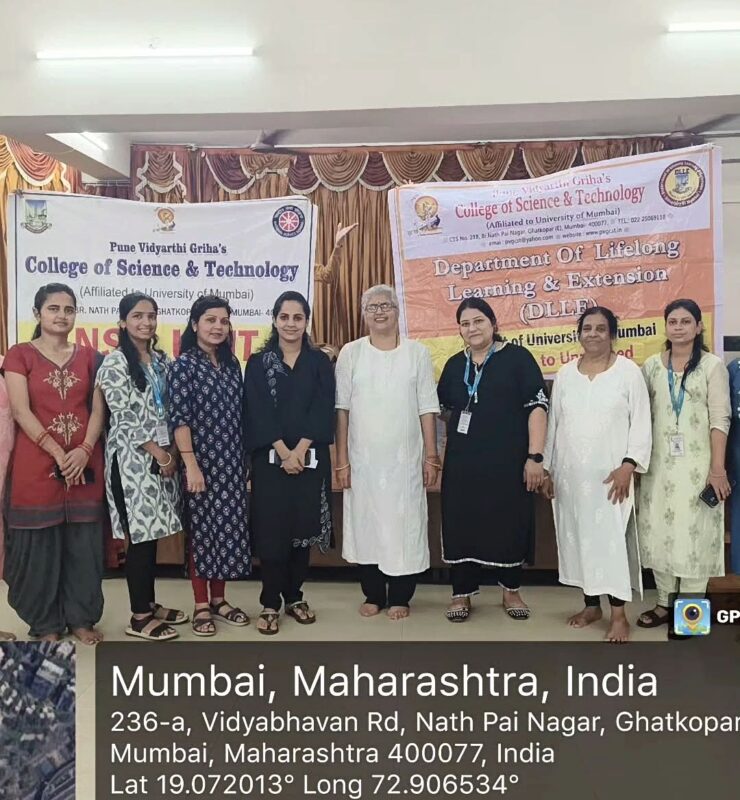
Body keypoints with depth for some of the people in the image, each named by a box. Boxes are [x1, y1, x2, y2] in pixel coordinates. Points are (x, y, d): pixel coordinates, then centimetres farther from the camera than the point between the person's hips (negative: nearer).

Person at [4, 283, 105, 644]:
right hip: (37, 464, -2)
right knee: (41, 543, 5)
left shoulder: (88, 356, 10)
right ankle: (46, 623, 19)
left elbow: (98, 409, 5)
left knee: (83, 541, 7)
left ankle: (80, 616, 21)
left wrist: (84, 450, -10)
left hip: (85, 462, 3)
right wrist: (57, 453, -14)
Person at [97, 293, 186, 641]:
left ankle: (149, 603, 26)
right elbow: (125, 416, -14)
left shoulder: (162, 360, 12)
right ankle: (139, 617, 10)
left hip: (164, 456, 7)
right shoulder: (115, 362, -8)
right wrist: (158, 453, -13)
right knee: (140, 537, -2)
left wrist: (172, 451, 1)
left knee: (153, 532, 13)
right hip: (133, 459, -7)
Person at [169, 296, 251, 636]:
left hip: (232, 461, 6)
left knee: (228, 527, 10)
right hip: (202, 461, -5)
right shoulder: (184, 364, -7)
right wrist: (190, 464, -19)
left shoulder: (231, 363, 9)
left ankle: (219, 600, 25)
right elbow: (179, 417, -13)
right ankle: (201, 606, 17)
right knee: (201, 529, 4)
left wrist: (245, 459, 12)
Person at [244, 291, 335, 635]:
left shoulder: (320, 362, 7)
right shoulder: (258, 362, 4)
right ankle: (270, 603, 11)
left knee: (302, 528, 7)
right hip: (269, 459, -1)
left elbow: (323, 411, -2)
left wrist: (300, 450, -13)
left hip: (310, 458, 1)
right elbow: (257, 412, -4)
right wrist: (283, 451, -13)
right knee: (271, 532, -1)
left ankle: (294, 597, 22)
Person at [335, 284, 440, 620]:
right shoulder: (351, 353, 2)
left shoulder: (417, 352, 2)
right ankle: (373, 594, 25)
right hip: (362, 459, 1)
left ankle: (399, 597, 21)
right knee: (365, 524, 8)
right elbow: (342, 409, 1)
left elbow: (427, 409, 2)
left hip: (405, 459, 0)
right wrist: (342, 460, -2)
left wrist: (431, 457, -1)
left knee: (404, 525, 4)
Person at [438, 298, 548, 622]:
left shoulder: (517, 358, -3)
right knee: (461, 525, 4)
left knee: (510, 523, 5)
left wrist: (535, 456, -15)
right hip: (462, 462, 4)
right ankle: (462, 594, 19)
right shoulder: (454, 365, 11)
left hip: (508, 460, -3)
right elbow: (443, 409, 21)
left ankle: (511, 591, 25)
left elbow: (537, 407, -8)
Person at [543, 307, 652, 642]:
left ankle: (619, 613, 7)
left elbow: (641, 424, -5)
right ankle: (592, 604, 23)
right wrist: (547, 469, 9)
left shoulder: (628, 371, -2)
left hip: (610, 473, -4)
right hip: (570, 474, 4)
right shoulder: (565, 374, 9)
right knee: (579, 536, 9)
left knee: (613, 538, -3)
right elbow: (554, 424, 11)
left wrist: (628, 465, -14)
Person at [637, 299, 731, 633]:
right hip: (658, 464, 3)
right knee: (658, 533, 9)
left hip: (696, 465, -3)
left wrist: (717, 468, -11)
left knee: (694, 534, 2)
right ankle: (666, 603, 24)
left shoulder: (712, 365, -3)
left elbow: (720, 420, -6)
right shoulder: (651, 365, 6)